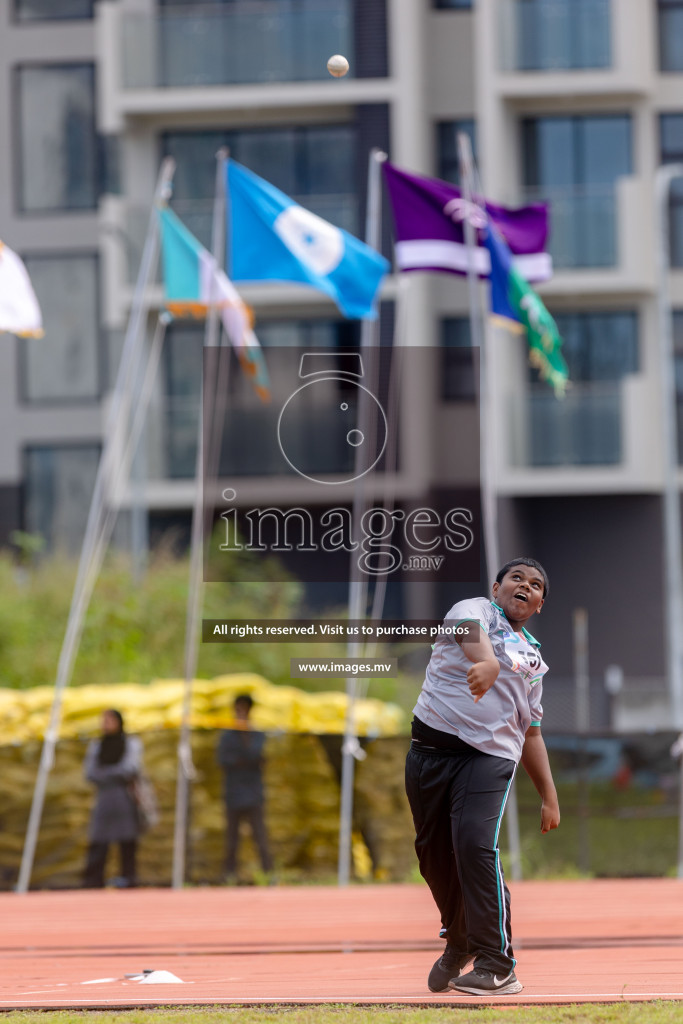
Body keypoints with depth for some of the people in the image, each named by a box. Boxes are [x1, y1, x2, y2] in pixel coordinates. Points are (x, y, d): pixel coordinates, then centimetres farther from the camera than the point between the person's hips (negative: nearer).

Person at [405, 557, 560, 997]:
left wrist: (550, 797, 20)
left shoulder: (533, 659, 22)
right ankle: (460, 945, 31)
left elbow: (532, 734, 27)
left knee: (476, 844, -21)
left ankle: (497, 966, -20)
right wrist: (487, 661, -43)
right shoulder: (476, 610, 7)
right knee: (435, 853, 6)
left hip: (491, 757, 1)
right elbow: (471, 632, -20)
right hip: (432, 746, -1)